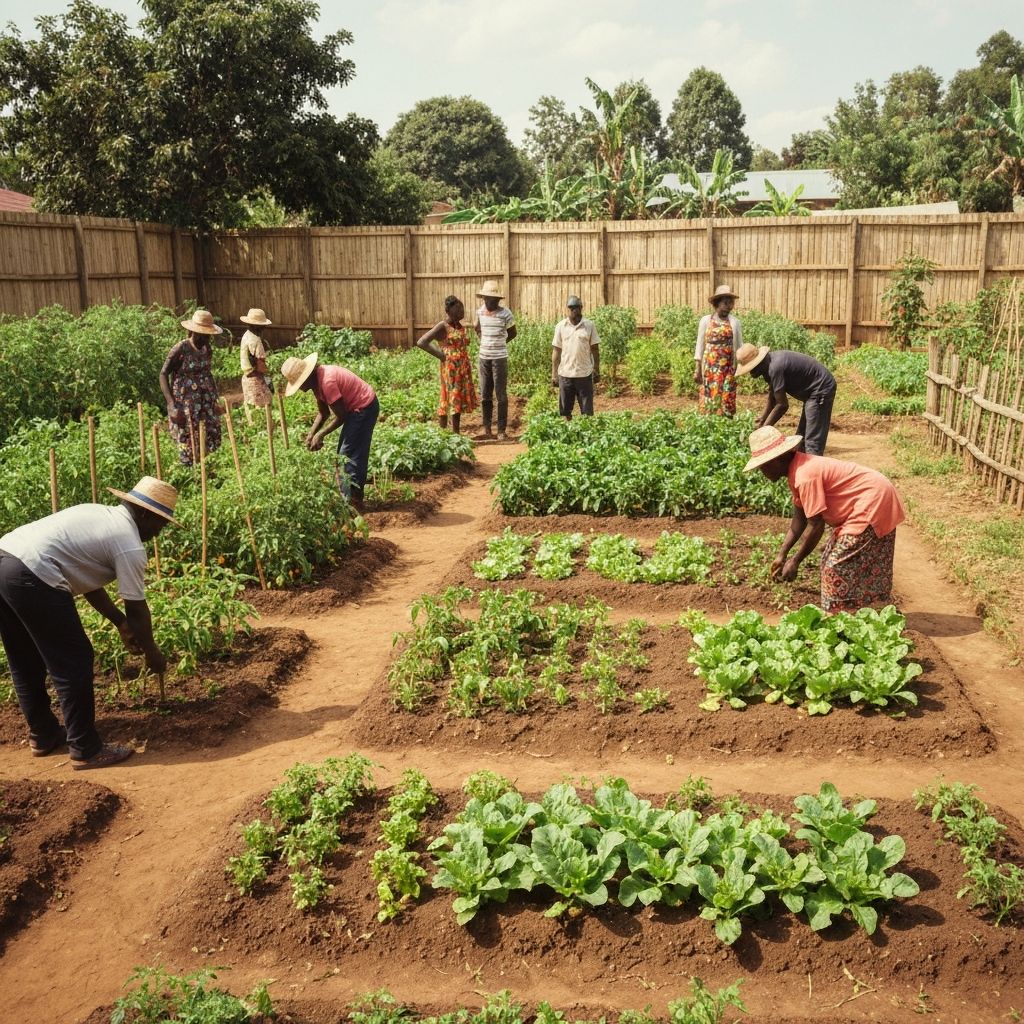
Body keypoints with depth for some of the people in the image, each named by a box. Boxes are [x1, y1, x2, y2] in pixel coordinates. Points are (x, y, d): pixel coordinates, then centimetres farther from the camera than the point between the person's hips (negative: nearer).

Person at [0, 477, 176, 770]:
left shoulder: (100, 516, 24)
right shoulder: (130, 545, -3)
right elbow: (137, 609, 3)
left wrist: (120, 623, 33)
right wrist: (152, 653, 17)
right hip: (31, 576, -10)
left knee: (26, 664, 22)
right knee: (73, 663, 2)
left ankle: (43, 736, 38)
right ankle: (86, 750, 11)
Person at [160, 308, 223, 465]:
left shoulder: (207, 349, 4)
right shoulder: (180, 350, -14)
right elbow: (163, 375, -11)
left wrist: (215, 399, 12)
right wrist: (172, 405, -19)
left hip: (207, 402, 6)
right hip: (185, 404, -6)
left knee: (212, 438, 5)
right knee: (188, 442, -1)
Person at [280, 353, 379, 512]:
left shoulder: (326, 381, -28)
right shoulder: (317, 381, 3)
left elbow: (340, 416, -22)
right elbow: (323, 413, 8)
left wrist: (320, 435, -16)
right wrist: (311, 433, -4)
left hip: (364, 408, -10)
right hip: (357, 408, 10)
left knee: (350, 455, -7)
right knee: (344, 453, 16)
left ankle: (352, 503, -1)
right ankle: (353, 498, 23)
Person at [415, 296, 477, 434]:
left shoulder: (462, 326, 10)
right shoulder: (442, 327, -11)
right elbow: (421, 342, -17)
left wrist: (468, 363, 9)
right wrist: (441, 355, -14)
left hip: (464, 369, 7)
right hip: (450, 369, -7)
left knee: (459, 399, 11)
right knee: (448, 400, -3)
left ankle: (456, 434, 20)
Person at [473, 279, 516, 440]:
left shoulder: (505, 313, -10)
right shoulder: (480, 311, 3)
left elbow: (512, 333, 5)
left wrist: (499, 343, 9)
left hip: (500, 358, -4)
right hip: (483, 358, 4)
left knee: (501, 395, -1)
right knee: (485, 395, 10)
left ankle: (502, 430, 3)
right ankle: (486, 427, 20)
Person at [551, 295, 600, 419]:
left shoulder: (589, 325, 1)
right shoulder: (560, 326, 3)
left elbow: (595, 349, 5)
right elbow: (556, 351, 5)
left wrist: (597, 371, 3)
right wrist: (554, 374, 3)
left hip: (584, 373, -1)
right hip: (565, 373, 1)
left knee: (587, 411, 2)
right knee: (565, 410, 7)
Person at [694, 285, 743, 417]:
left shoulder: (734, 322, 4)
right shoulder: (706, 320, 2)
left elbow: (740, 346, 7)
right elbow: (700, 345, 3)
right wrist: (698, 369, 0)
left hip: (728, 368, 1)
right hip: (710, 367, -1)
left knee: (726, 400, 0)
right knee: (710, 398, -1)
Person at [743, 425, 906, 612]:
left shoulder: (804, 475, -25)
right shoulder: (797, 471, 6)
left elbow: (815, 525, -24)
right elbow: (800, 519, 12)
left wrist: (794, 562, -15)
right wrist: (782, 555, 9)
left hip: (872, 501, -11)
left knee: (839, 567, -10)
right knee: (832, 559, 16)